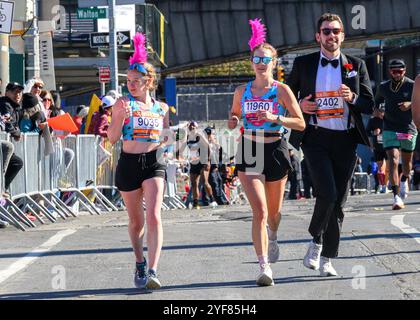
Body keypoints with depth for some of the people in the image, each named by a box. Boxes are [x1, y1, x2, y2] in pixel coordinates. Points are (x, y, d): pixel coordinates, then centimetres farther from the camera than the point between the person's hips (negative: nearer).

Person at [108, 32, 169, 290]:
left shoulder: (162, 108, 7)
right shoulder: (124, 103, 1)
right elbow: (113, 138, -3)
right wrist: (121, 116, -17)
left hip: (154, 163, 0)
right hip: (129, 164, 0)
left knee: (154, 217, -17)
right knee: (136, 221, 12)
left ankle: (152, 271, -23)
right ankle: (140, 264, 34)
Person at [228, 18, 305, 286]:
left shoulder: (281, 90, -5)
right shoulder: (242, 91, 4)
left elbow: (301, 123, -8)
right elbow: (235, 116, 19)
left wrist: (275, 118, -22)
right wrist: (233, 121, -4)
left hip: (275, 151, 0)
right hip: (249, 152, 0)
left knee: (274, 210, 16)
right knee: (260, 210, -15)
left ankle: (272, 238, 53)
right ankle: (265, 268, -18)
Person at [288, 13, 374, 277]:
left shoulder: (356, 66, 8)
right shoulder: (303, 64, 6)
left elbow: (369, 106, 8)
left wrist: (352, 98, -12)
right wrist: (299, 106, -5)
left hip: (345, 140, 2)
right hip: (316, 138, -2)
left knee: (339, 201, 4)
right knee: (327, 193, -19)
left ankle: (327, 258, 14)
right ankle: (316, 241, 5)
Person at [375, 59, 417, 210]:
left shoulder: (412, 86, -3)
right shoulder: (383, 87, 6)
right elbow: (377, 102, 23)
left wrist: (410, 104, -20)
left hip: (409, 129, 0)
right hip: (390, 129, 0)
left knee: (407, 160, 15)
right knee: (393, 160, -15)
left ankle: (404, 180, 51)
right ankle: (397, 198, -19)